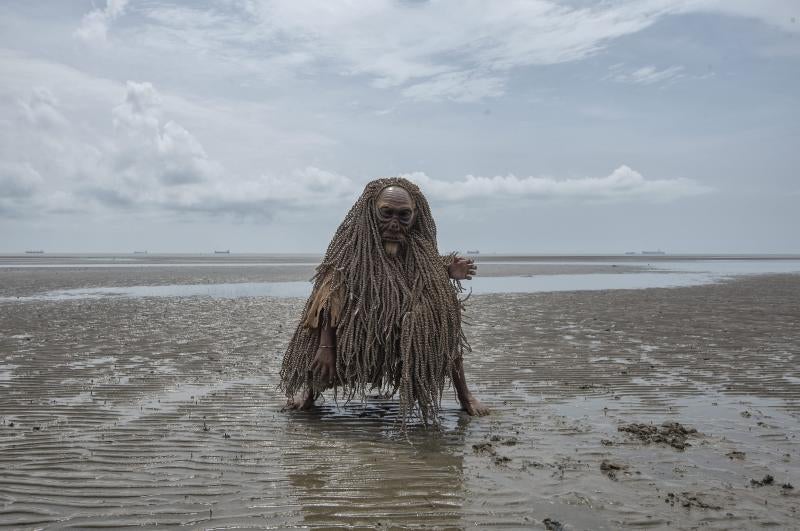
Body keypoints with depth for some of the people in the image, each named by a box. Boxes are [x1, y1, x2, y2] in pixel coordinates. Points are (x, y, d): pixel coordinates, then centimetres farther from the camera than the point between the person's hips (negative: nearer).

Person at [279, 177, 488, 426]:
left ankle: (463, 394, -5)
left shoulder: (419, 247, -12)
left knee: (446, 305, -20)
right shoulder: (353, 243, -23)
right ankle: (311, 389, 16)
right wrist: (326, 347, -28)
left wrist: (448, 272, -25)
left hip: (409, 325, 3)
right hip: (360, 321, -2)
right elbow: (332, 297, -24)